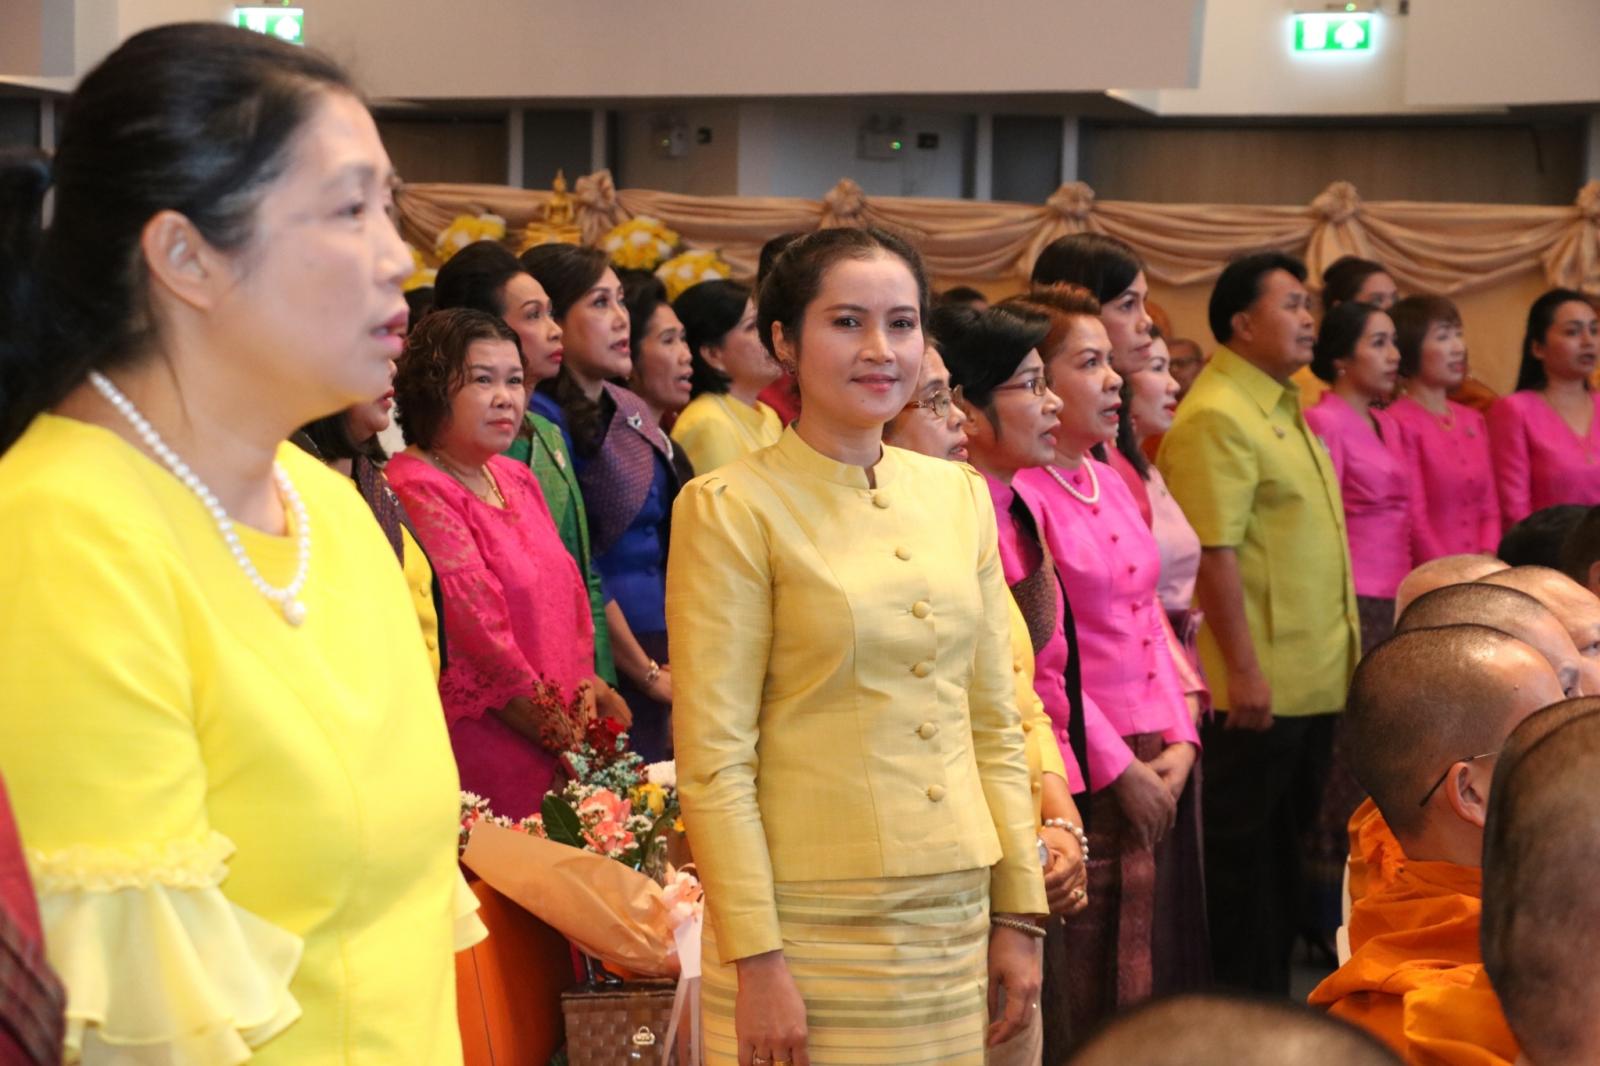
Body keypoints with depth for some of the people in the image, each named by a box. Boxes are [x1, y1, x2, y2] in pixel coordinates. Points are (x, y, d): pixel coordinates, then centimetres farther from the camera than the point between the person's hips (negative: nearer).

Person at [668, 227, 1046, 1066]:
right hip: (810, 925, -5)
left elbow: (994, 725, 11)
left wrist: (1018, 915, 8)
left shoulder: (958, 495, 8)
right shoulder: (730, 508, -7)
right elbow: (712, 756, -11)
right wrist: (755, 958, -14)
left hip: (954, 920, 5)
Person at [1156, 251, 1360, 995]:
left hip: (1312, 678, 9)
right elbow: (1213, 552, -22)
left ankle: (1273, 1002, 26)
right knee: (1243, 853, 2)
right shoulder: (1216, 417, -16)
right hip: (1258, 685, -9)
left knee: (1283, 850, 16)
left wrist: (1337, 649, 19)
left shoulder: (1285, 403, 14)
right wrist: (1244, 669, -23)